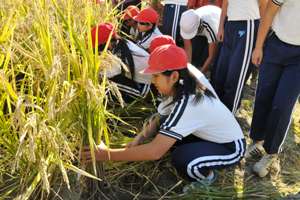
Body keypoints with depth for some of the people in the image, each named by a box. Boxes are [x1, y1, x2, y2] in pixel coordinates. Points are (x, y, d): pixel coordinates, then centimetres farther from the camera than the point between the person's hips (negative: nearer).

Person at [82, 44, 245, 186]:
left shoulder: (188, 104, -35)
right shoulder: (178, 91, -8)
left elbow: (155, 151, -39)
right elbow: (159, 120, 1)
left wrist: (107, 154, -32)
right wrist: (139, 139, -18)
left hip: (231, 147, -8)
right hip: (209, 135, 8)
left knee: (181, 159, -31)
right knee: (164, 128, -9)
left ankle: (206, 176, 2)